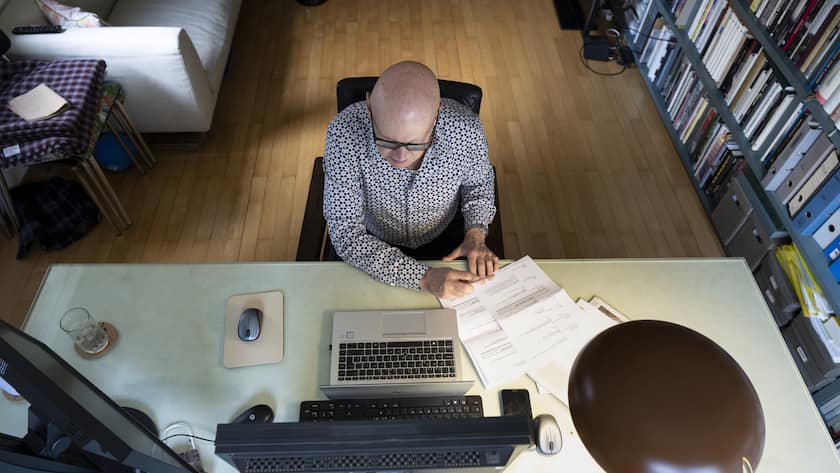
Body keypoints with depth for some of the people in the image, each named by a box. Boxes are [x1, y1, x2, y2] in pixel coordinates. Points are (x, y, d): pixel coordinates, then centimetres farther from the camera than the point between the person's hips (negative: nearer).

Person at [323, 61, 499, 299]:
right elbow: (346, 234, -28)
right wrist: (423, 278, -35)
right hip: (374, 244, 0)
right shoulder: (344, 132, -31)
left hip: (446, 235, 1)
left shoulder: (465, 128, -26)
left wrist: (476, 233, -18)